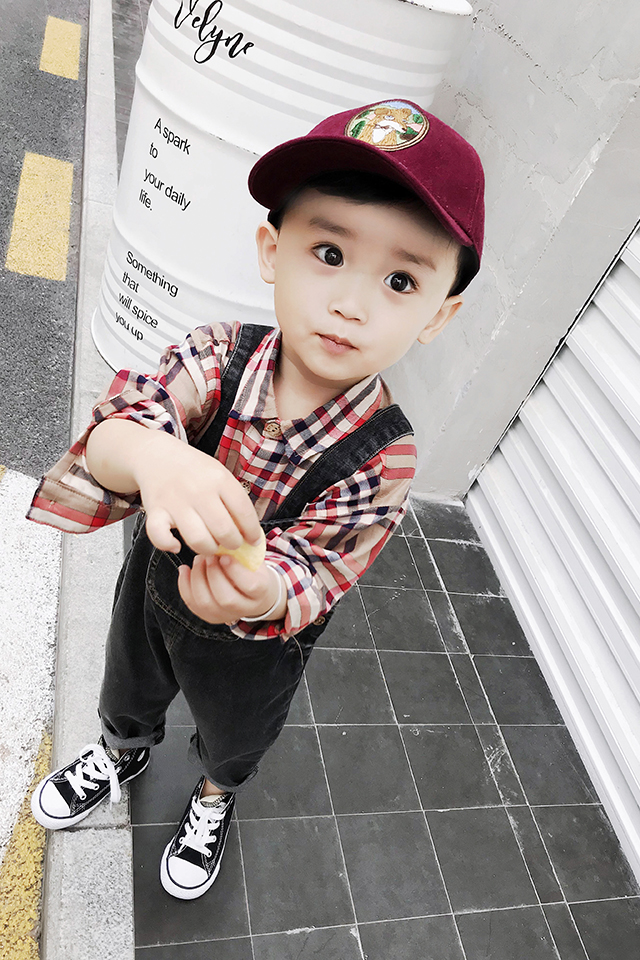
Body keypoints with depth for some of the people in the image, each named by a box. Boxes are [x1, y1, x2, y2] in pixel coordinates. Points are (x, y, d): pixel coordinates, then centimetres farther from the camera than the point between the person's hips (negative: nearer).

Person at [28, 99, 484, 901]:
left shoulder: (381, 459, -33)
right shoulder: (219, 357, -27)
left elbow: (311, 578, -32)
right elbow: (124, 416, -39)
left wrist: (265, 596, -56)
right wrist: (153, 457, -63)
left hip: (252, 648, -1)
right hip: (153, 586, 2)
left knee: (232, 738, 31)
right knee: (128, 694, 35)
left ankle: (213, 799, 70)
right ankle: (123, 753, 73)